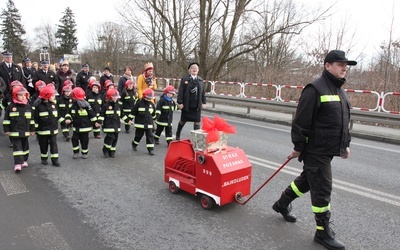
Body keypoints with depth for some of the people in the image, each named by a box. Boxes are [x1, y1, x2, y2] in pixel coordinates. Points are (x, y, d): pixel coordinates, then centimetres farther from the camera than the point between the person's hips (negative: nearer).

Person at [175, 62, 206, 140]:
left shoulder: (201, 80, 7)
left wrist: (203, 102, 6)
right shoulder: (184, 79, -5)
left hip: (197, 105, 3)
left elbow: (203, 92, 10)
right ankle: (178, 134, 36)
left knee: (197, 122, 2)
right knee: (183, 121, 13)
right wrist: (180, 102, -12)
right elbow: (180, 92, -7)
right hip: (187, 105, -2)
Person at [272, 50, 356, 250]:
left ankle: (282, 204, 40)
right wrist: (298, 147, -16)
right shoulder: (315, 89, -16)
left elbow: (344, 121, 22)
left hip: (329, 150, 9)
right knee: (322, 190, -1)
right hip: (315, 151, -9)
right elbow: (301, 121, -18)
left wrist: (345, 144, 20)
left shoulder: (340, 91, 14)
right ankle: (323, 232, 14)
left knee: (306, 180, 20)